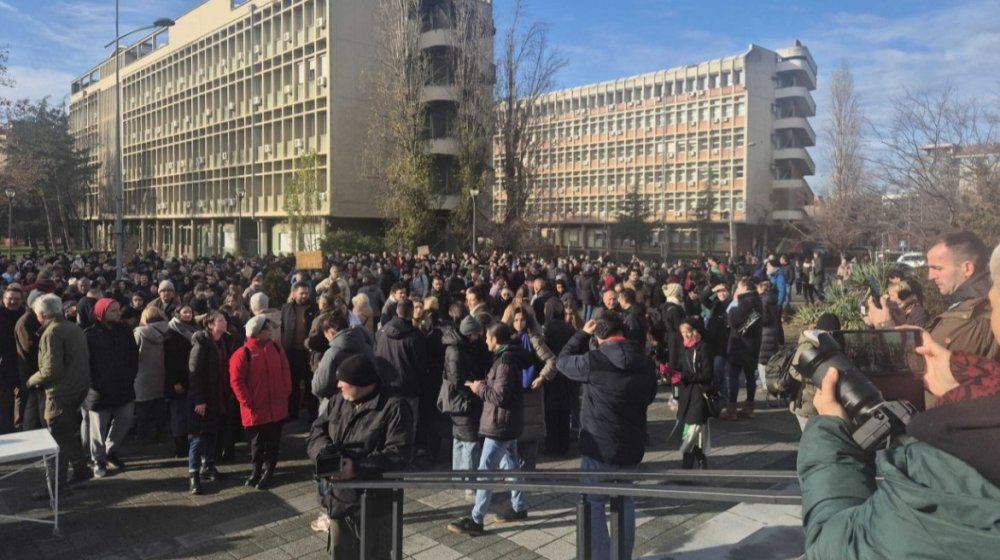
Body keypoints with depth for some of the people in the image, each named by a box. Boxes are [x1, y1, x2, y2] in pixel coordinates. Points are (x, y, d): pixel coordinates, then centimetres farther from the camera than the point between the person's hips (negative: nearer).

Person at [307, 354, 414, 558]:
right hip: (338, 497, 7)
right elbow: (315, 433, 7)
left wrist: (357, 468, -29)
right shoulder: (338, 401, 6)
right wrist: (325, 451, -16)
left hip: (373, 503, -6)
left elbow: (399, 453, -22)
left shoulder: (394, 407, -16)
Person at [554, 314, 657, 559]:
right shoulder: (646, 362, 1)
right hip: (632, 445, 6)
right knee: (625, 502, 21)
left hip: (598, 446, -6)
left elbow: (562, 361, -1)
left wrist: (583, 334, 5)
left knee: (593, 505, 8)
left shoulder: (594, 360, -18)